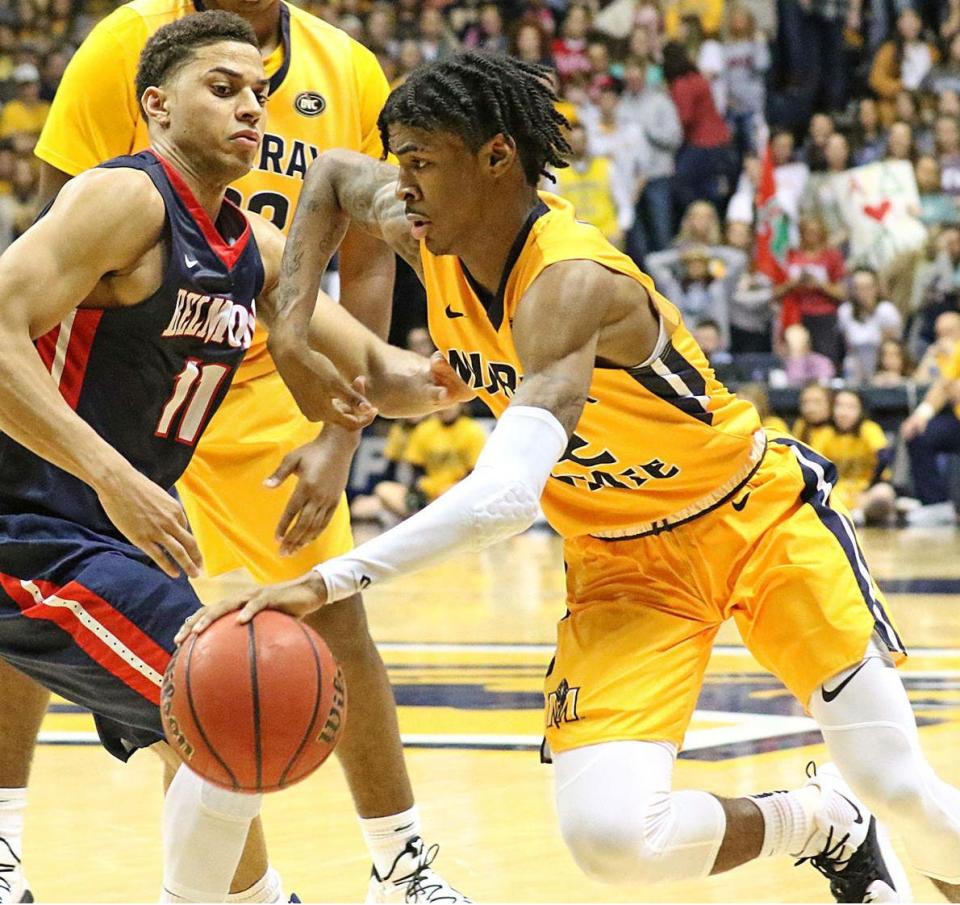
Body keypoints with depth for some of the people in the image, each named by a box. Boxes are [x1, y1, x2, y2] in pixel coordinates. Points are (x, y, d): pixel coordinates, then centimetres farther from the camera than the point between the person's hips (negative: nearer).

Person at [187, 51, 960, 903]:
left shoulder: (570, 282, -33)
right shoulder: (440, 235, -11)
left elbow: (507, 495, -47)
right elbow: (333, 173, 14)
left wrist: (323, 583, -53)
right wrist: (296, 318, -3)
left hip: (758, 516, -5)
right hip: (619, 561, 5)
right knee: (611, 833, -17)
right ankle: (823, 826, 12)